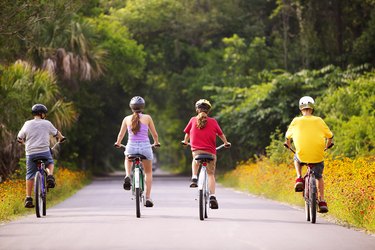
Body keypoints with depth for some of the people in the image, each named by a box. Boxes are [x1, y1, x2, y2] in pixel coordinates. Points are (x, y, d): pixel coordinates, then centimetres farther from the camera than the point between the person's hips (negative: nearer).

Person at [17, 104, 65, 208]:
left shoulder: (27, 124, 4)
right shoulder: (47, 123, 2)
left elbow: (19, 138, 9)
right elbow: (56, 133, 18)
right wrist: (61, 138, 41)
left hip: (30, 153, 1)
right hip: (44, 151, -1)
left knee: (30, 175, 9)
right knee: (50, 163, 30)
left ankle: (28, 198, 6)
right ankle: (50, 176, -1)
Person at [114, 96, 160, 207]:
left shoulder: (127, 119, 4)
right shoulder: (147, 118, 1)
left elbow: (121, 134, 12)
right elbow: (155, 134, 8)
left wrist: (117, 143, 33)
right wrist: (156, 143, 29)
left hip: (131, 147, 1)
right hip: (145, 146, -1)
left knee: (128, 160, 37)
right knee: (148, 172, 20)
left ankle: (127, 176, 8)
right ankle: (148, 198, 12)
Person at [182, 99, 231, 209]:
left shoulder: (193, 120, 3)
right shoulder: (213, 122, 2)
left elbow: (187, 133, 15)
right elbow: (221, 134, 12)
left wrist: (185, 142, 37)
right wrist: (226, 143, 33)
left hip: (196, 151, 1)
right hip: (210, 152, -1)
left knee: (195, 162, 35)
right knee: (211, 174, 9)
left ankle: (194, 178, 13)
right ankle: (212, 197, -5)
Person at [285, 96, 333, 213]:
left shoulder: (296, 121, 5)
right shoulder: (319, 120, 5)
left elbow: (288, 136, 18)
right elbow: (330, 136, 11)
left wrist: (288, 145, 39)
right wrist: (327, 146, 31)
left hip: (302, 155, -1)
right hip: (318, 156, 1)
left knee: (296, 159, 35)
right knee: (319, 177, 24)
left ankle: (299, 179, 12)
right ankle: (322, 201, 15)